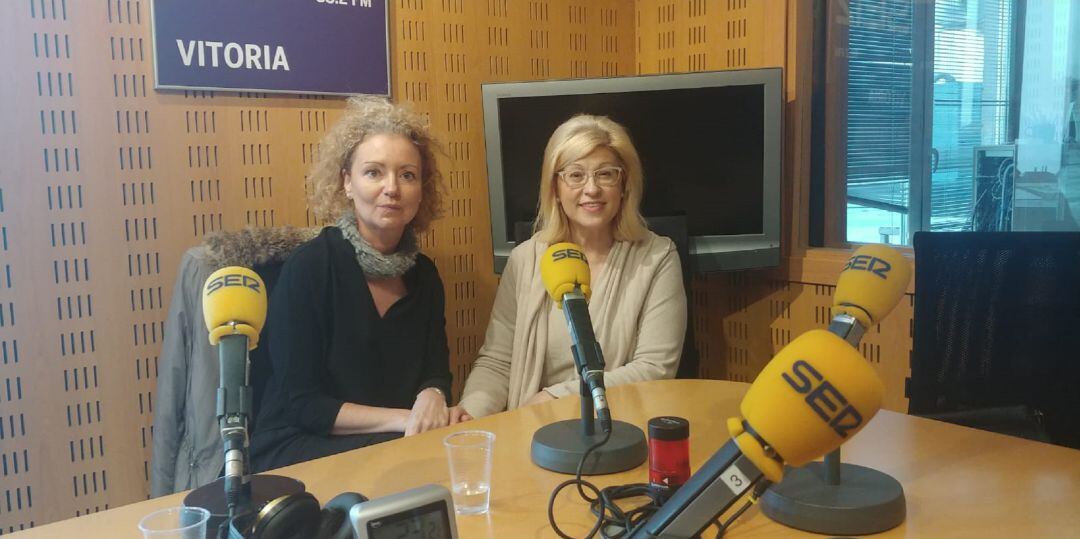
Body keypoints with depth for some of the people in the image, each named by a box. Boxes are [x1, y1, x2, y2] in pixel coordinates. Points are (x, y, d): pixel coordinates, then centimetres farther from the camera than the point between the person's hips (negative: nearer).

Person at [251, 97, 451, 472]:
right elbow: (300, 404, -15)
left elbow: (435, 371, 7)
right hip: (299, 450, -6)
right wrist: (403, 419, -22)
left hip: (401, 440, 6)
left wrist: (432, 397, -17)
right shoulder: (308, 267, -13)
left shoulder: (423, 273, 4)